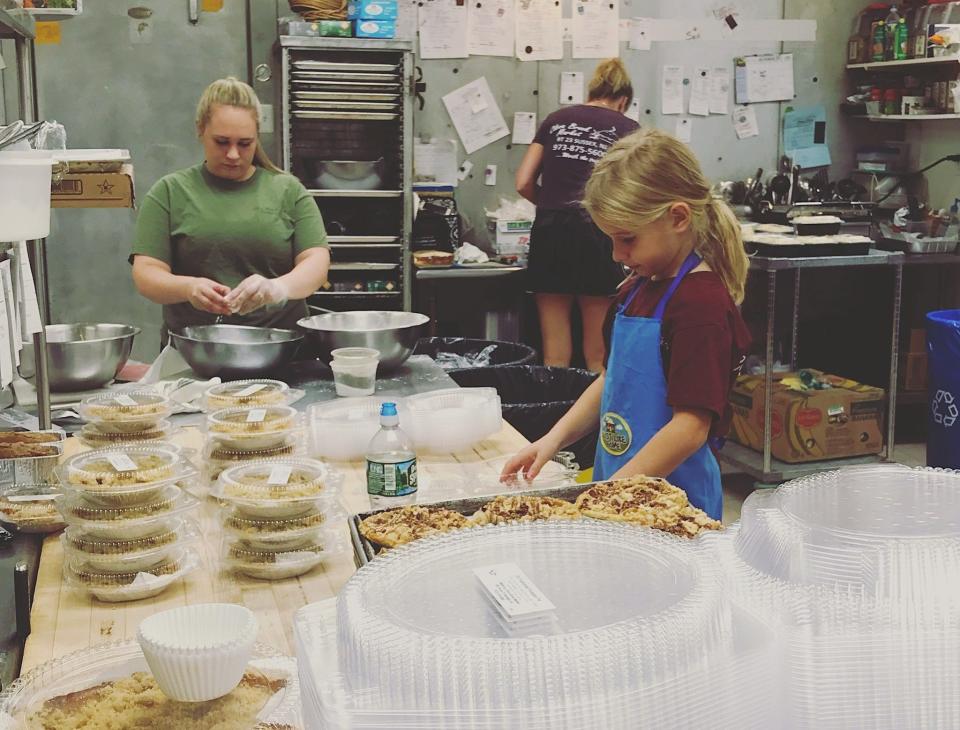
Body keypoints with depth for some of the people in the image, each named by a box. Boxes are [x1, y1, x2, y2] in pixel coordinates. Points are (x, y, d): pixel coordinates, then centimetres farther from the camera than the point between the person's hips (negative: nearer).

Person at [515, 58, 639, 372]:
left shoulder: (556, 119, 14)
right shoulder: (627, 129, 7)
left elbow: (523, 183, 10)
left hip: (549, 232, 3)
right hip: (597, 232, -2)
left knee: (555, 355, 7)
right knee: (598, 358, 7)